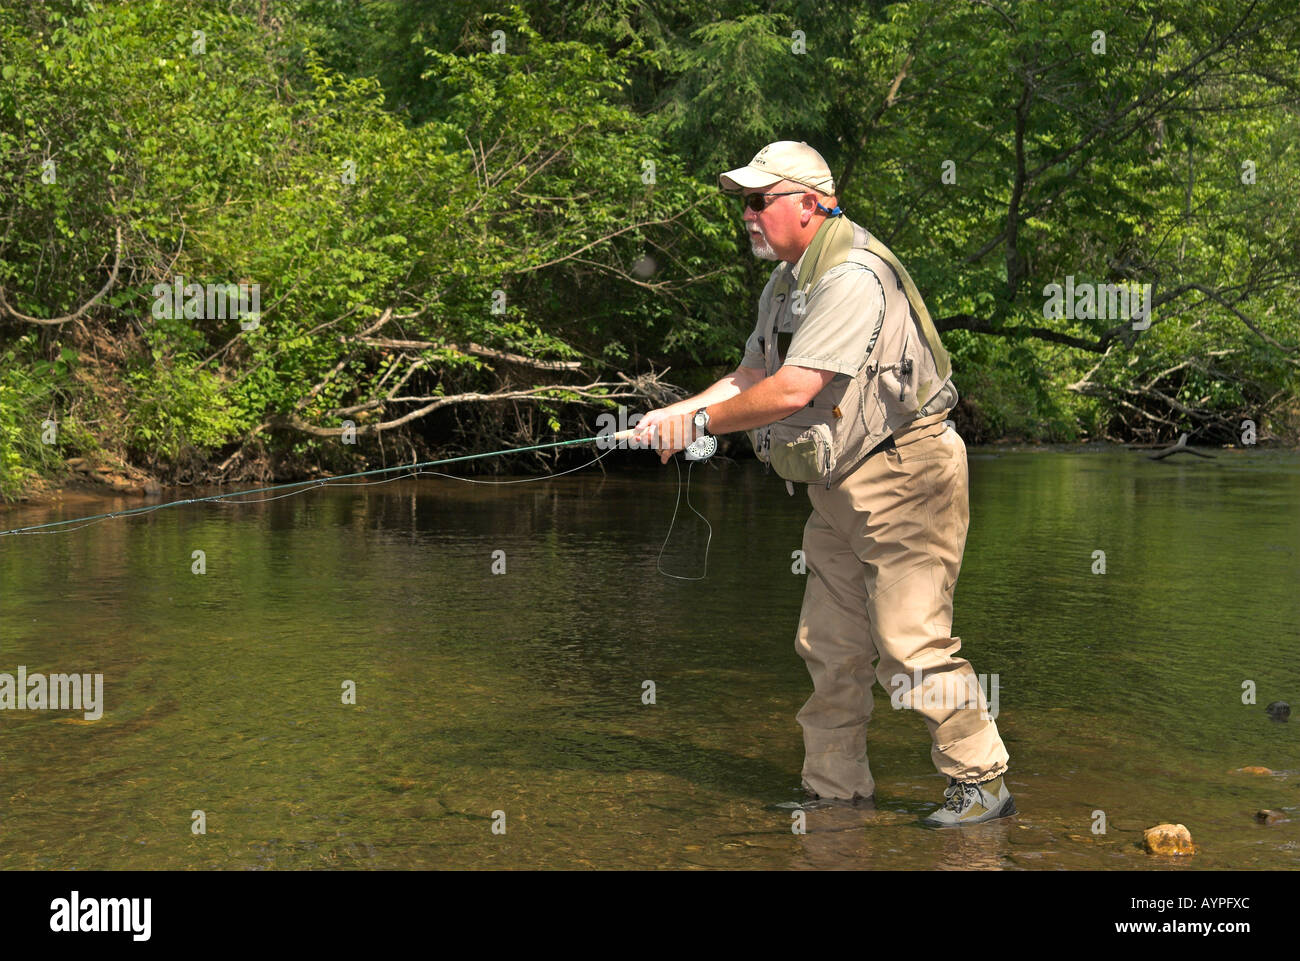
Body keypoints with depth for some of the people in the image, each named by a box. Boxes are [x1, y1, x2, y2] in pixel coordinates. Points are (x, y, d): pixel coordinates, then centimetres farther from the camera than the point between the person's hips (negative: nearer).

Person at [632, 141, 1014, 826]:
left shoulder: (853, 275, -20)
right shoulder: (785, 284, 13)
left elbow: (793, 391, -26)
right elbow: (751, 377, 16)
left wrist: (700, 423, -16)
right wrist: (675, 412, 2)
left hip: (902, 477, -10)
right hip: (839, 489, 10)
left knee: (910, 648, -10)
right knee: (830, 649, 10)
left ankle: (982, 783, 3)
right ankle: (834, 791, 20)